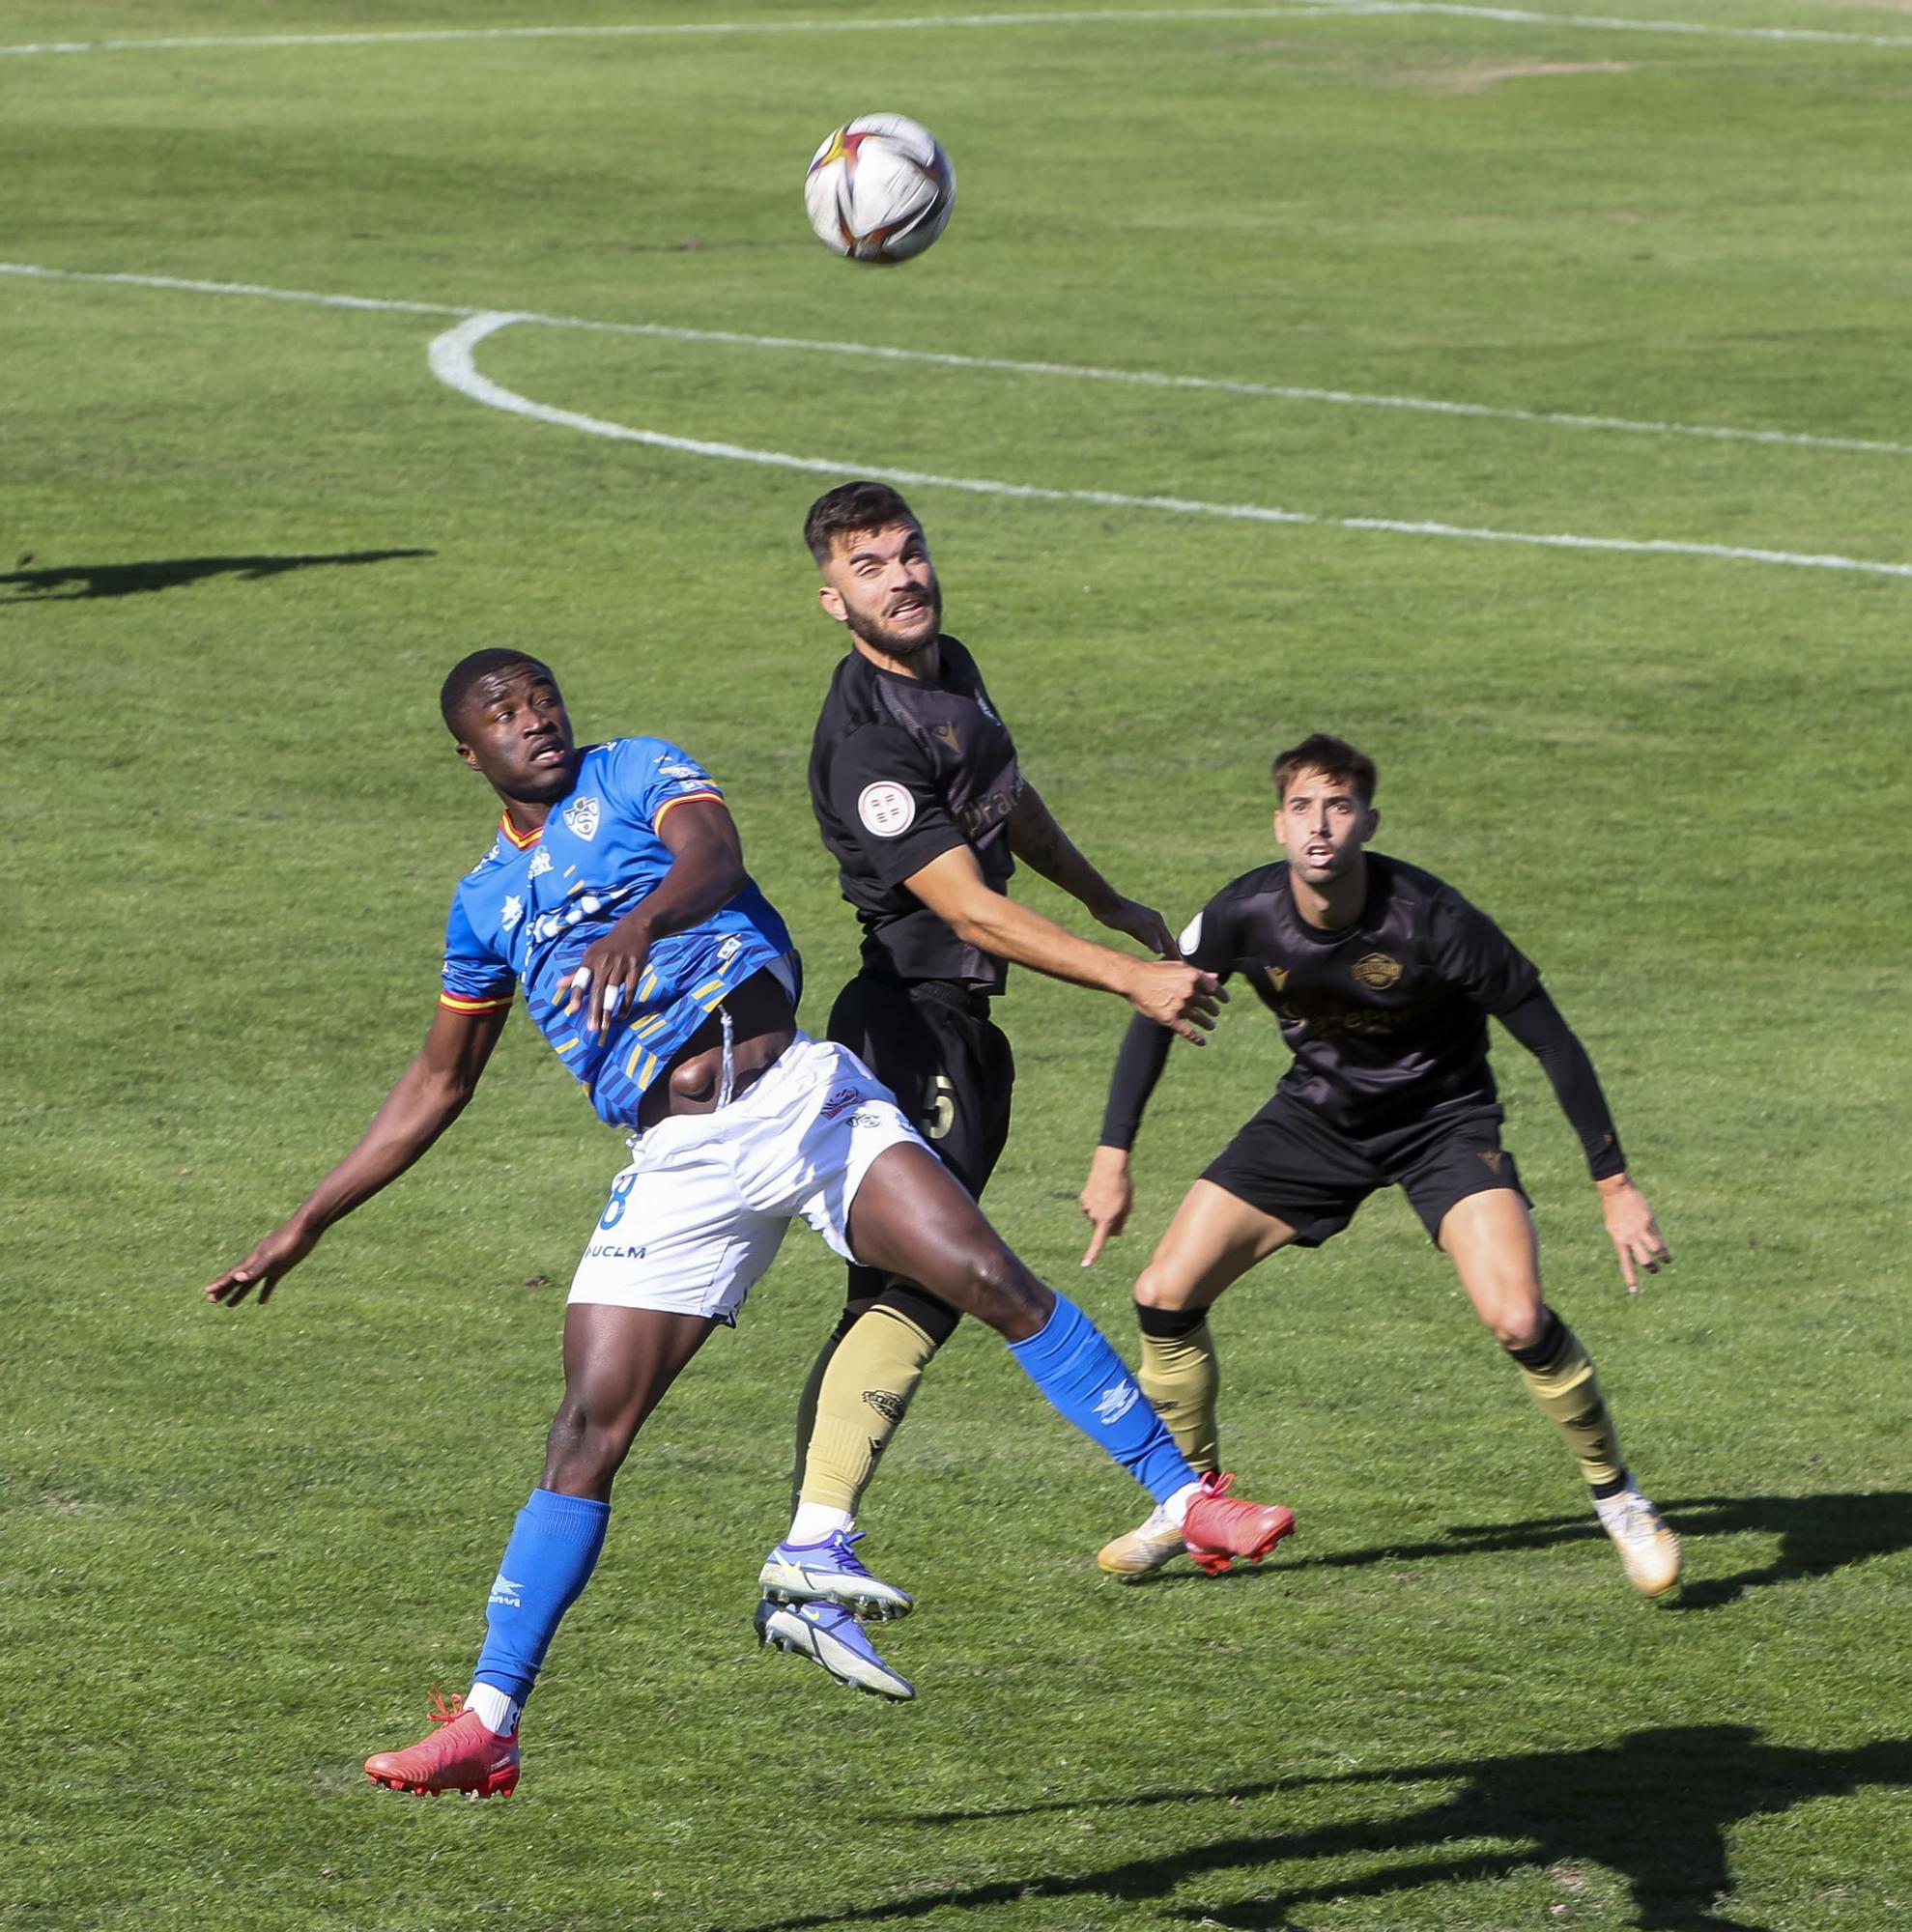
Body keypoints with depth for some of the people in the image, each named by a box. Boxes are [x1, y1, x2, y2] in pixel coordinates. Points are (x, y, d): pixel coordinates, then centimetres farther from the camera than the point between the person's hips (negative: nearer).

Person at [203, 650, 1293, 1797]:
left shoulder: (640, 774, 9)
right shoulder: (487, 903, 19)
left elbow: (712, 856, -14)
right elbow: (438, 1085, 28)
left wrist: (641, 921, -38)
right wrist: (308, 1225, 26)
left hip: (797, 1094, -2)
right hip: (680, 1170, 2)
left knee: (996, 1284, -17)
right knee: (590, 1431, -6)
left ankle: (1182, 1494, -10)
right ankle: (487, 1725, -5)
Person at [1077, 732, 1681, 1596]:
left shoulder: (1432, 919, -29)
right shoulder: (1244, 916, -20)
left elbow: (1553, 1043, -19)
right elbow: (1156, 1015, -1)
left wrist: (1615, 1186, -18)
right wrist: (1113, 1158, -2)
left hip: (1442, 1118, -4)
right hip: (1316, 1113, 4)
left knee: (1518, 1321, -25)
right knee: (1165, 1296, -6)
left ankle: (1619, 1499, 0)